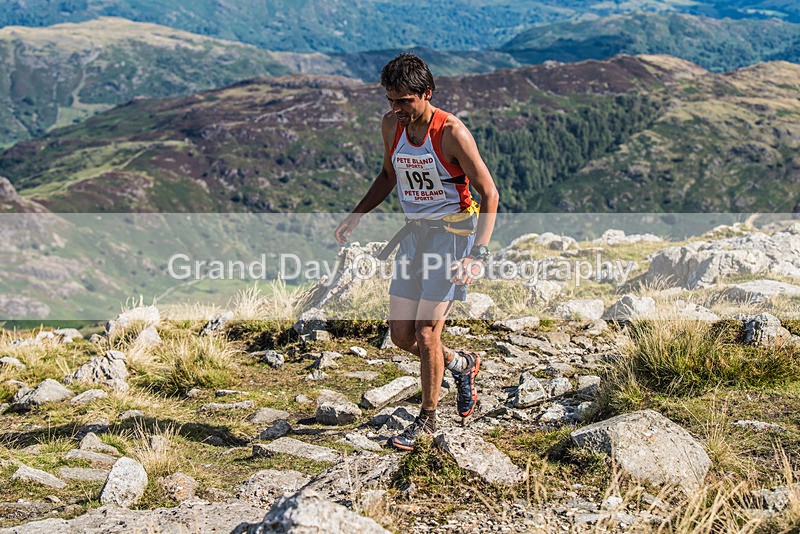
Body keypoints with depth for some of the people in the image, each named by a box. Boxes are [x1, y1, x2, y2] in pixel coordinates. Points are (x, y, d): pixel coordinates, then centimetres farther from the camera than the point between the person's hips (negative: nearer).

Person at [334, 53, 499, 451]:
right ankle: (461, 364, 33)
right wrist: (356, 216, 8)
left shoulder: (452, 133, -20)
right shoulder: (391, 126, -1)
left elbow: (489, 194, -15)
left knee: (426, 335, -8)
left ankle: (427, 419, 14)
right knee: (401, 335, 4)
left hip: (452, 232, -6)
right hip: (414, 233, 6)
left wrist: (478, 254, -24)